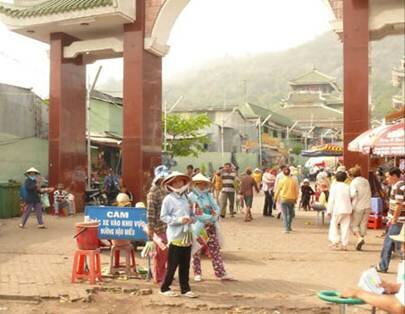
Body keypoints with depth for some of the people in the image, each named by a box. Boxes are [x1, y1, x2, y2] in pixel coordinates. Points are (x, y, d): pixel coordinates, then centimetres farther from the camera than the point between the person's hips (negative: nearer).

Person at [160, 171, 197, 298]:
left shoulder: (186, 198, 12)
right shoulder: (168, 199, -4)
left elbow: (192, 214, 20)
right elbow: (163, 216, -8)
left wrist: (191, 219, -3)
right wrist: (178, 220, -18)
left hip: (187, 235, 5)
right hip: (175, 236, -5)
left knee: (185, 265, 11)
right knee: (172, 264, 0)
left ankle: (185, 289, 20)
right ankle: (164, 288, 14)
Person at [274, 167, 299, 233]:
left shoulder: (281, 180, -6)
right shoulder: (294, 180, -1)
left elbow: (278, 190, 1)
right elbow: (296, 190, 4)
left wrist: (276, 197, 16)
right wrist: (296, 198, 15)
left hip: (283, 199, -2)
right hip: (292, 199, 2)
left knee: (284, 214, 0)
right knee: (290, 213, 19)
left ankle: (286, 228, -9)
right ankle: (289, 227, 27)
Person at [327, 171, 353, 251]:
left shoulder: (334, 186, -2)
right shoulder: (348, 187, 8)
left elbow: (331, 199, -5)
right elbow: (351, 199, 9)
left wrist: (329, 211, -1)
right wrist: (351, 209, 17)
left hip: (337, 209, -3)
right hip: (347, 209, 3)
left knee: (334, 224, 8)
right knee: (345, 226, 4)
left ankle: (335, 240, -5)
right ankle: (344, 244, 4)